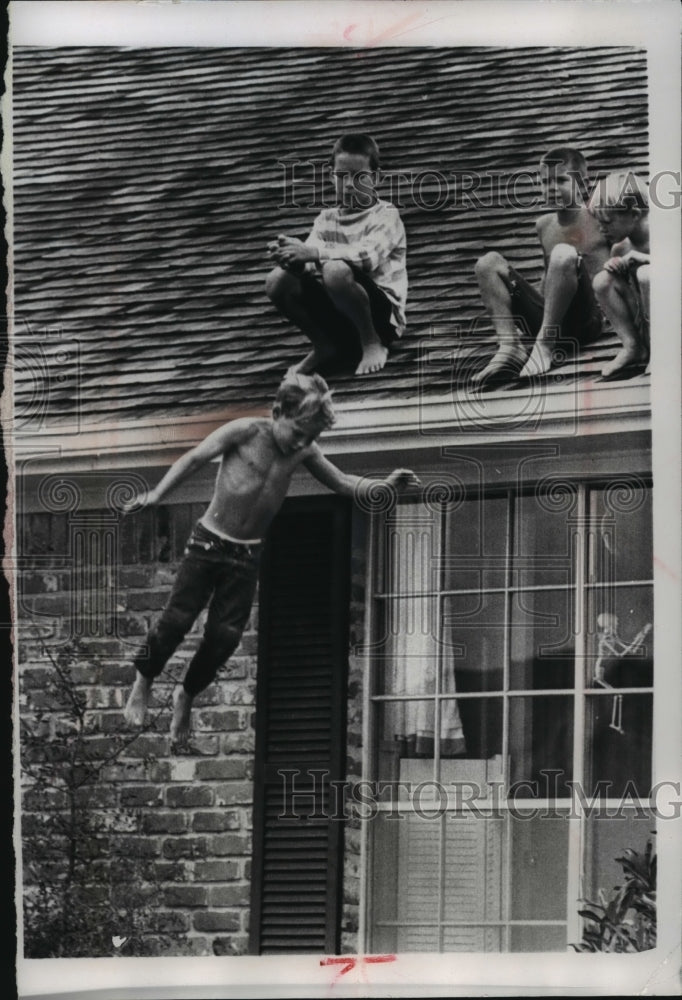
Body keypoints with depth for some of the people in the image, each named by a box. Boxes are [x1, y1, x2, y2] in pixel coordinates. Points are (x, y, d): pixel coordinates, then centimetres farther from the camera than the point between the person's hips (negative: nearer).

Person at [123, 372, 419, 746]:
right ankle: (143, 681, 17)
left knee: (226, 635, -1)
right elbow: (193, 459, -8)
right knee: (177, 619, -8)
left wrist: (385, 487, -12)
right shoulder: (246, 432, -13)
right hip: (209, 543, -3)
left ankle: (186, 695, 23)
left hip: (246, 556, 4)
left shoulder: (304, 451, -2)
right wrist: (156, 494, -15)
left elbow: (342, 483, 5)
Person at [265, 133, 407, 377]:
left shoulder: (385, 216, -3)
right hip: (336, 314, 5)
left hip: (381, 313, -5)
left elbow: (368, 256, -23)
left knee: (336, 270, -34)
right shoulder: (326, 219, 14)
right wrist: (291, 256, -27)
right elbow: (310, 265, -2)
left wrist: (314, 253, -34)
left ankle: (372, 343, -12)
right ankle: (325, 347, 3)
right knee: (278, 281, -16)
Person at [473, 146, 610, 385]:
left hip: (587, 318, -6)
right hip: (546, 318, 6)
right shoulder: (544, 226, 18)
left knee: (564, 254, -31)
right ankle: (509, 346, -24)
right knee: (488, 262, -5)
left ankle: (544, 346, -34)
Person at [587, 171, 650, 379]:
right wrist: (612, 265, -7)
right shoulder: (620, 248, 4)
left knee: (645, 274, -30)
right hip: (643, 322, 6)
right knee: (602, 281, -9)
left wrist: (641, 258, -28)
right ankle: (632, 348, -9)